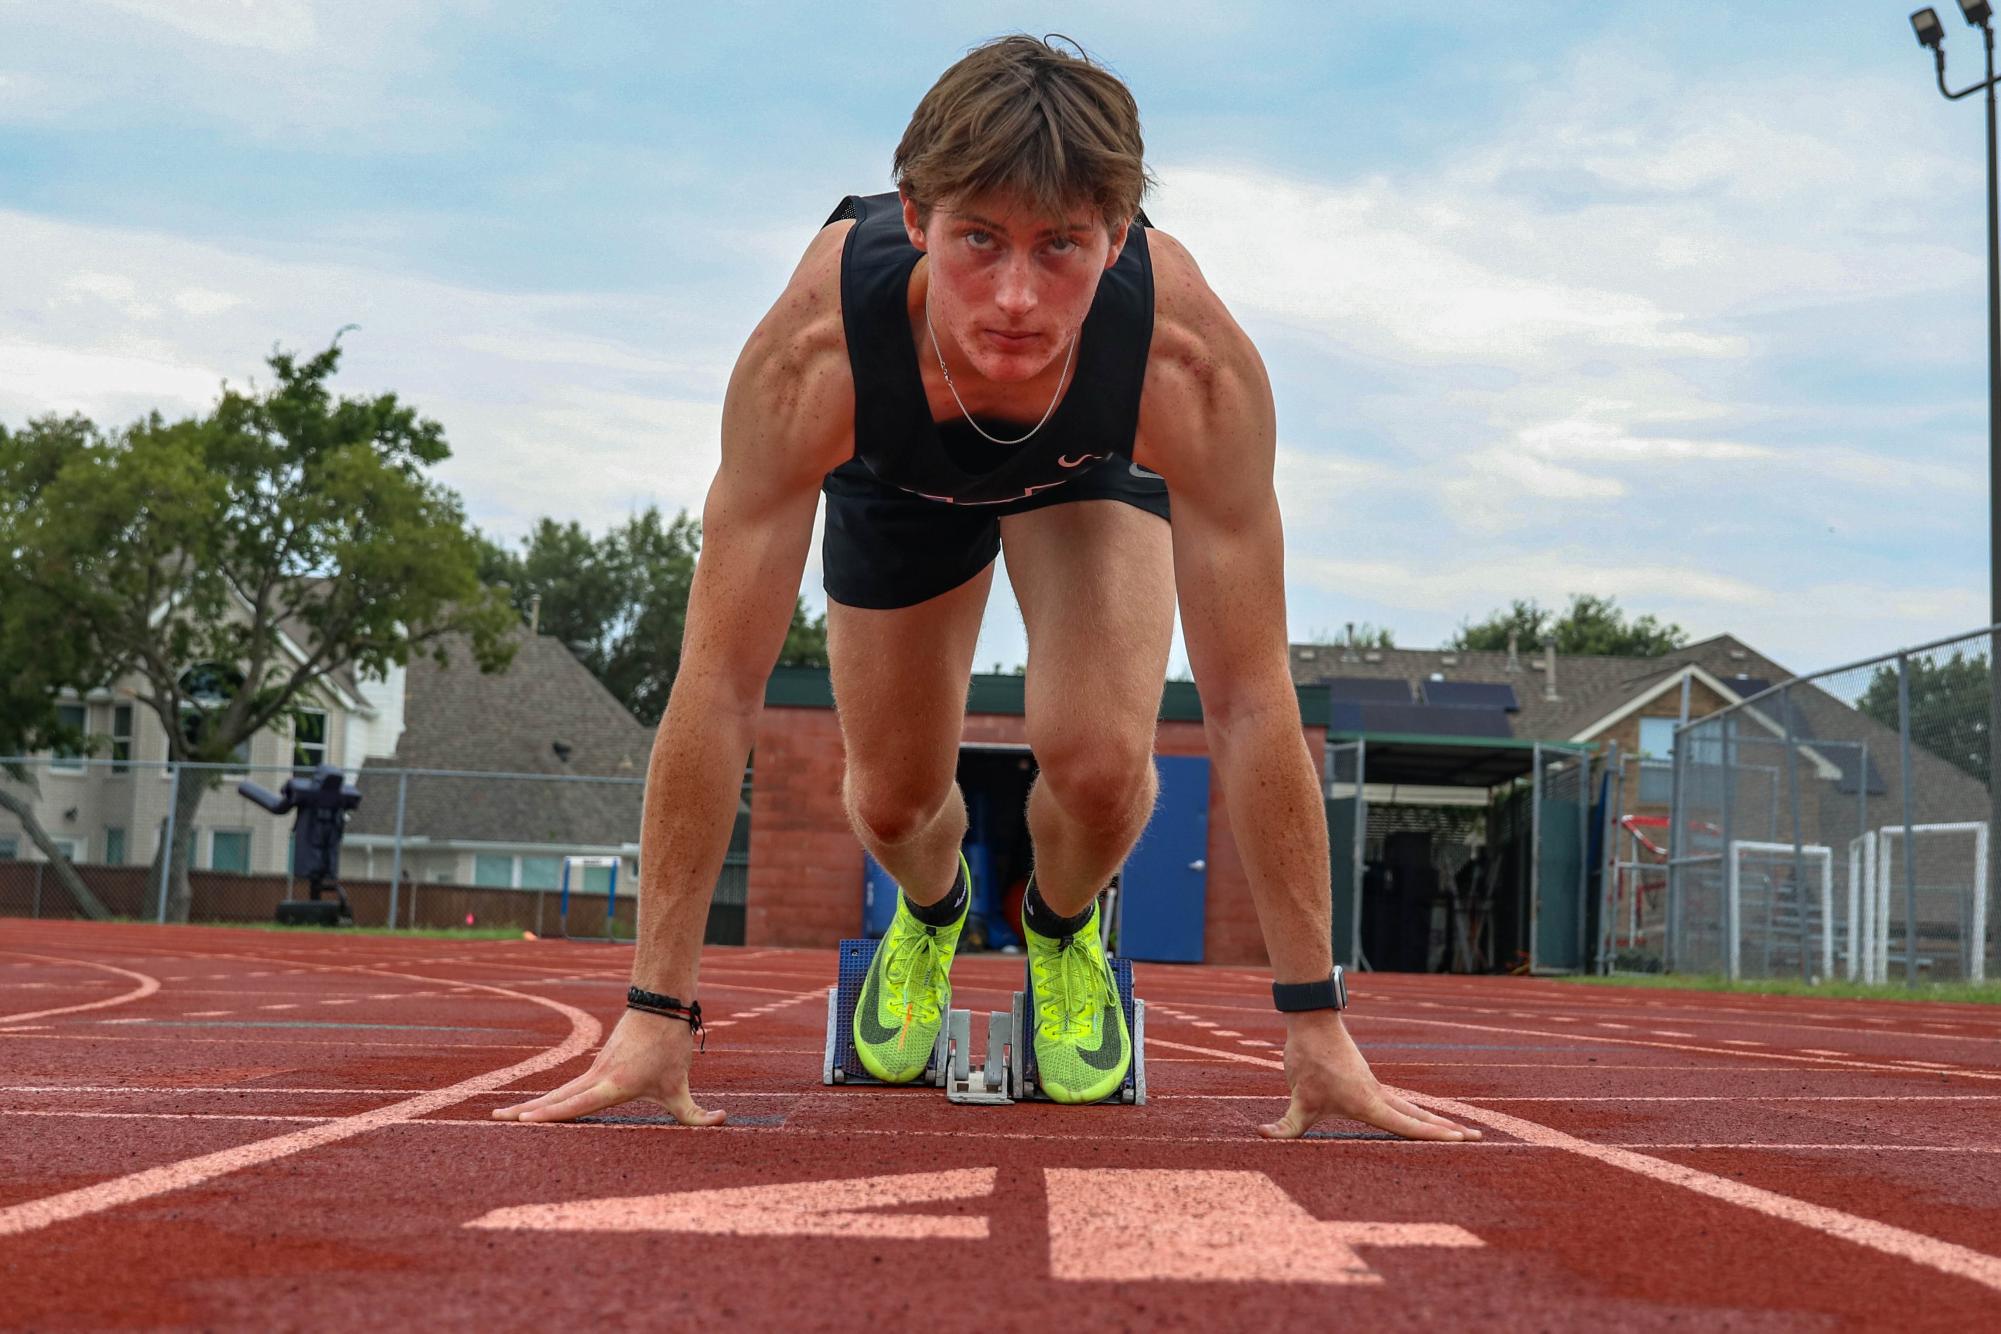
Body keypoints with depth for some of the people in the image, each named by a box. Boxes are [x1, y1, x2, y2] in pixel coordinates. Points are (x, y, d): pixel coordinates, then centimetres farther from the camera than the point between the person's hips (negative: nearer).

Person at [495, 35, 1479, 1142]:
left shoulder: (1193, 363, -44)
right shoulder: (814, 351, -44)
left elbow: (1250, 699, -37)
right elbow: (720, 686, -38)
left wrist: (1315, 1022, -34)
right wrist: (658, 1009, -37)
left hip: (1096, 462, 0)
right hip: (898, 466, 1)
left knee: (1099, 760, -21)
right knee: (893, 796, 3)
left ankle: (1063, 928, 17)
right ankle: (930, 911, 43)